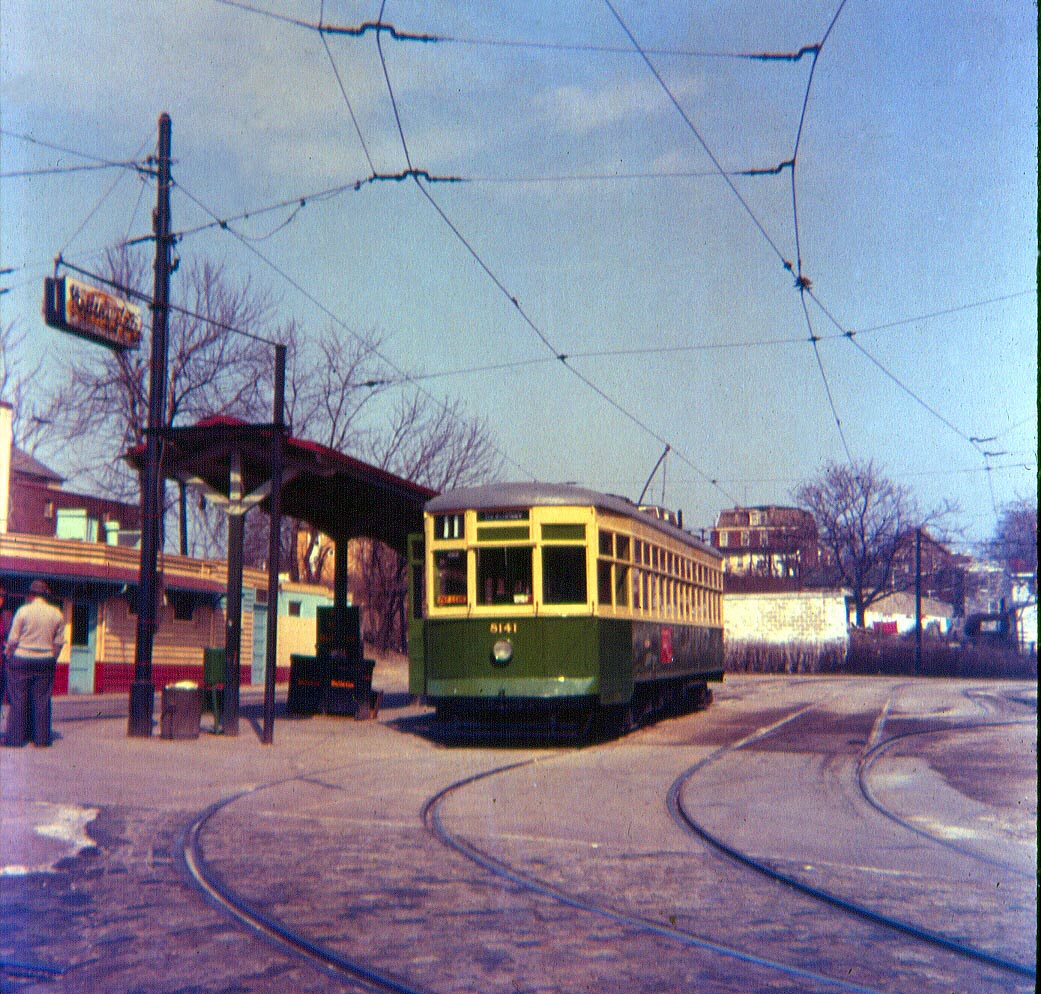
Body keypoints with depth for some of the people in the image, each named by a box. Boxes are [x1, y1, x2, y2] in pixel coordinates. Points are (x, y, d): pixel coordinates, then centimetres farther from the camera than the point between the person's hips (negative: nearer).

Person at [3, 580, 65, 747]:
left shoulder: (23, 611, -7)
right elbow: (59, 642, 5)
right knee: (42, 700, 7)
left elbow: (13, 639, -6)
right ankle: (41, 737, 8)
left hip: (22, 660, -3)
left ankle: (16, 737, 6)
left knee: (18, 699, 4)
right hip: (46, 661, 3)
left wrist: (9, 657, 7)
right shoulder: (57, 614, 3)